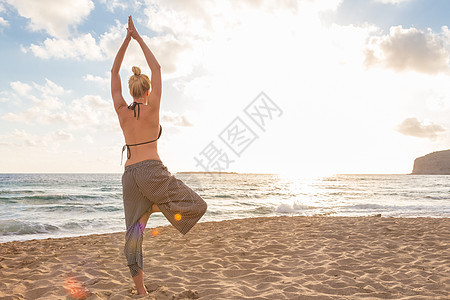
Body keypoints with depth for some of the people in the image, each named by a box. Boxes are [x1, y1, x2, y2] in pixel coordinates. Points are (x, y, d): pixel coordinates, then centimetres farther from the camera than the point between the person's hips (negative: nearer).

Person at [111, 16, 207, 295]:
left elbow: (114, 72, 14)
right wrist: (139, 38, 10)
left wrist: (127, 39, 14)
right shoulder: (152, 108, -4)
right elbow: (157, 68, 3)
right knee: (198, 206, 6)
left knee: (134, 233, 9)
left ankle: (141, 291, 11)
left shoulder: (122, 110, 6)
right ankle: (152, 208, -11)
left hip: (130, 175, 5)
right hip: (153, 171, -5)